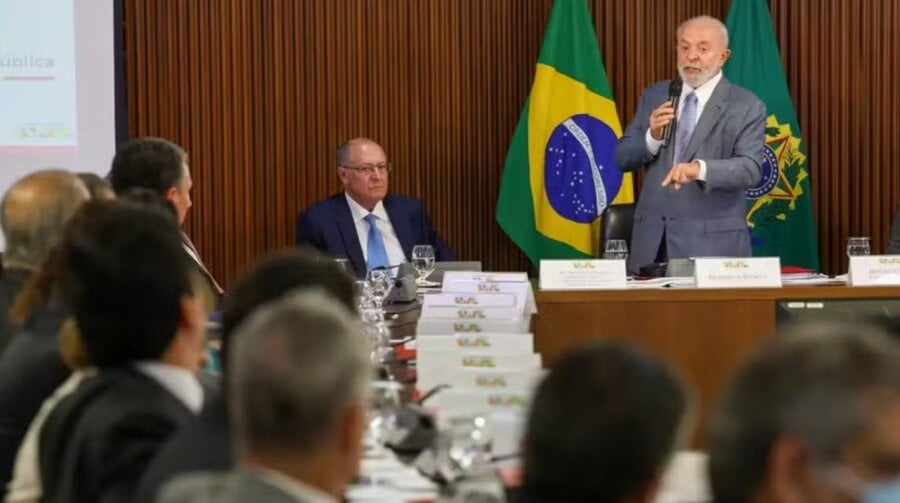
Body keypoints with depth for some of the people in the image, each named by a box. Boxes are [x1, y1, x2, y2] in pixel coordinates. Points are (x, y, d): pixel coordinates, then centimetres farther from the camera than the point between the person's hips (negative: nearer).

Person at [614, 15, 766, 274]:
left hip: (711, 242, -3)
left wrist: (700, 169, -32)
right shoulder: (654, 96, 10)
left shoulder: (746, 107, -3)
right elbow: (622, 158, 8)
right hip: (653, 239, 3)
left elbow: (750, 169, -15)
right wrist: (653, 136, -12)